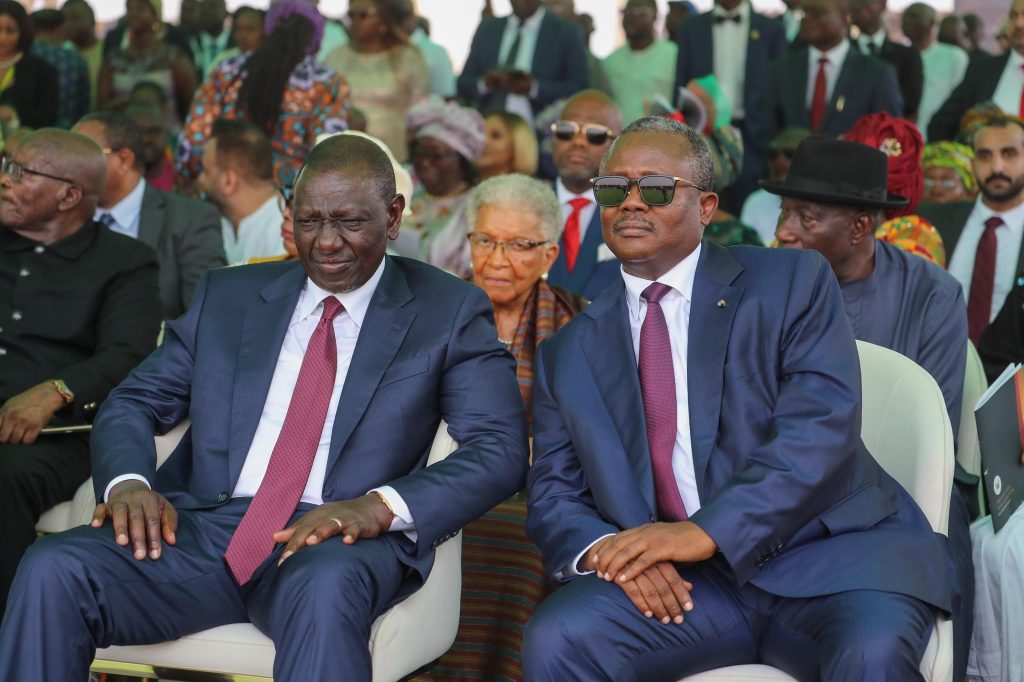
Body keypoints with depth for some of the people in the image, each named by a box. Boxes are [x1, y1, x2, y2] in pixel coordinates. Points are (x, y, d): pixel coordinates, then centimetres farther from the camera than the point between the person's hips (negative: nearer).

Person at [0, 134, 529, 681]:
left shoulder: (449, 313, 8)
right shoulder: (227, 296, 19)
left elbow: (500, 450, -2)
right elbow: (134, 403, 17)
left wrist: (380, 506, -20)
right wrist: (128, 482, -8)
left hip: (339, 540, -3)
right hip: (204, 528, 3)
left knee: (325, 586, -39)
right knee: (52, 570, -24)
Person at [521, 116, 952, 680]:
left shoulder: (792, 282, 3)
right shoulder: (568, 353, 14)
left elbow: (823, 425, -10)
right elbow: (552, 494, 11)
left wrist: (707, 531, -20)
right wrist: (605, 550, -13)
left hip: (832, 555, -2)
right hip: (684, 585, 2)